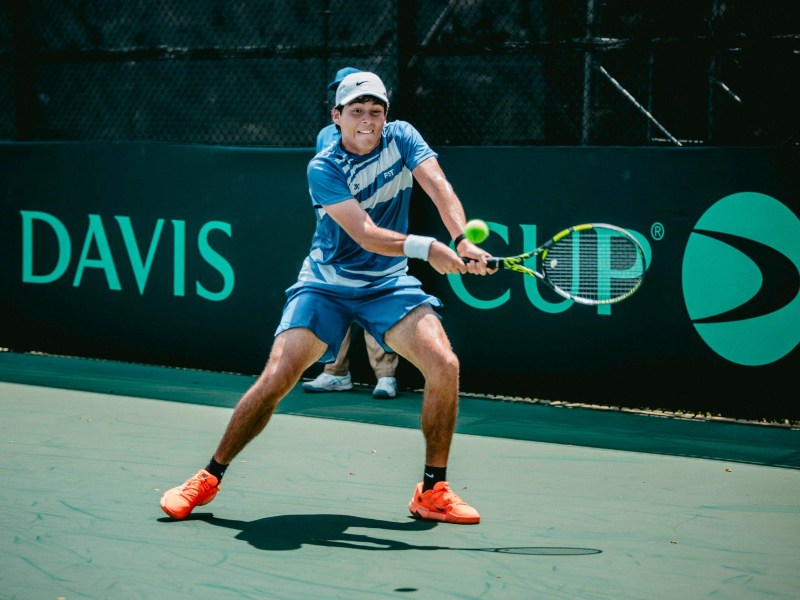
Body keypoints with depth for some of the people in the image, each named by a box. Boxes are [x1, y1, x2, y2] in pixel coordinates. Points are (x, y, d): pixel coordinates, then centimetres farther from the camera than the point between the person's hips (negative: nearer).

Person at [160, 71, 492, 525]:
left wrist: (463, 241, -35)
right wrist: (424, 247, -42)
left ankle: (433, 491, -3)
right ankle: (209, 479, 4)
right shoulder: (324, 169, -15)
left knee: (444, 365, -18)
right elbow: (366, 234, -27)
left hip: (389, 283, 3)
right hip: (326, 285, -3)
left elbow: (441, 189, -16)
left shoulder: (402, 138, -4)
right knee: (276, 378, -14)